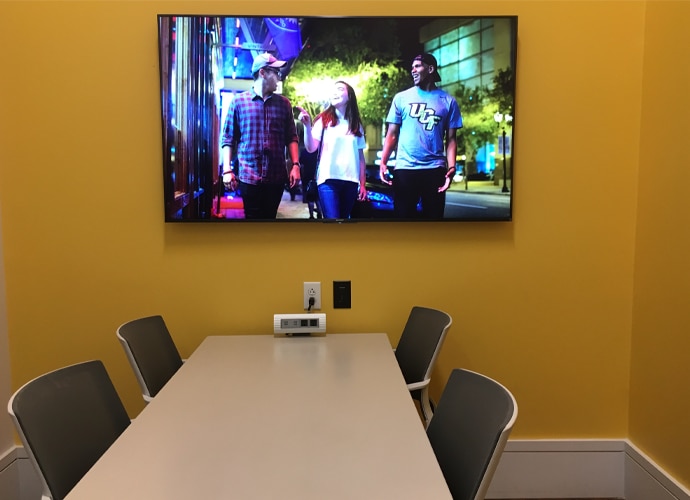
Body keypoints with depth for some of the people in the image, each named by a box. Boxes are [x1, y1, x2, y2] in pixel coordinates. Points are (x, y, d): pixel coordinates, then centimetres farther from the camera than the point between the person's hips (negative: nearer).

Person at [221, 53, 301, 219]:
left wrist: (295, 165, -3)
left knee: (270, 216, 9)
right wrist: (227, 170, -7)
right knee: (252, 216, 3)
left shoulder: (284, 103, 11)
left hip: (277, 176, 3)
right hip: (249, 176, -2)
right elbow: (228, 138, 2)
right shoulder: (239, 101, 3)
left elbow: (291, 137, 9)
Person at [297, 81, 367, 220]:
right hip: (328, 180, -3)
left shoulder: (356, 125, 12)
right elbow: (311, 148, -6)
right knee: (332, 218, -14)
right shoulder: (324, 120, 4)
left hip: (350, 182, 4)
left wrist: (363, 184, 10)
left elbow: (361, 157, 13)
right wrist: (307, 125, -20)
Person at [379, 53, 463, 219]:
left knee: (434, 215, 6)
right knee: (402, 215, 2)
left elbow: (451, 138, 6)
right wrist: (383, 162, -9)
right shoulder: (401, 98, 7)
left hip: (435, 169, 0)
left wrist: (451, 167, -10)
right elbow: (392, 134, 6)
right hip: (404, 168, 0)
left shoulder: (448, 101, 7)